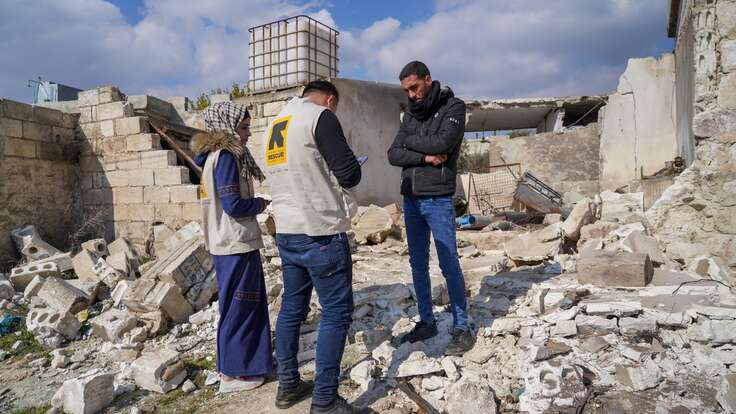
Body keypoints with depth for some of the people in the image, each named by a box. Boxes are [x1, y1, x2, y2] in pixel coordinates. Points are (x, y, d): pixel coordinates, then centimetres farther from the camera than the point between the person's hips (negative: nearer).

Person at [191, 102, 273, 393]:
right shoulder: (226, 156, -16)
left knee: (249, 304, 17)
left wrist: (255, 203, 6)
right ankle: (231, 373, 15)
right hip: (236, 244, -9)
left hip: (231, 243, 9)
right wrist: (261, 204, -6)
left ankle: (248, 361, 30)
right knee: (238, 308, 2)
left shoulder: (215, 155, 12)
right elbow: (233, 204, -22)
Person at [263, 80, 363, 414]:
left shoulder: (276, 124, 16)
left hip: (286, 232, 8)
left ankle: (288, 385, 28)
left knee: (292, 307, 17)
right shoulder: (320, 117, -9)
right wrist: (348, 169, 9)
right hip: (320, 233, -8)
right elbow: (350, 175, -12)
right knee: (336, 313, 2)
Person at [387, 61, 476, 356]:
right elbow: (393, 155, 5)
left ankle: (461, 328, 11)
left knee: (449, 265, -2)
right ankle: (426, 322, 24)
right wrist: (424, 157, -12)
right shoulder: (410, 114, 15)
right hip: (411, 200, 6)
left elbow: (442, 143, -19)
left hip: (438, 200, -6)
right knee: (418, 265, 11)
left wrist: (410, 140, -3)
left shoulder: (453, 107, -2)